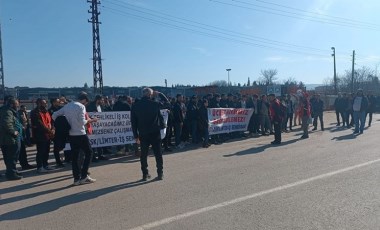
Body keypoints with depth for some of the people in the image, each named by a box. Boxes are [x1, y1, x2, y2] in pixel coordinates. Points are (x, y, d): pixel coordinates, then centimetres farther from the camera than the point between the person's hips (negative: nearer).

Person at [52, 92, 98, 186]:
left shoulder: (67, 106, 12)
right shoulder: (81, 106, -10)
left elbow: (54, 115, 14)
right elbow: (82, 122, -17)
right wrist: (90, 120, -2)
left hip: (71, 135, 7)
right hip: (80, 134, -7)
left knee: (74, 156, 9)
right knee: (89, 153, 5)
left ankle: (77, 178, 12)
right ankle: (84, 176, 0)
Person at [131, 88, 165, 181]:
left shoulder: (135, 106, 1)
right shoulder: (155, 104, -5)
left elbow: (133, 122, 4)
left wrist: (136, 135, 8)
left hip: (142, 134, 2)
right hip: (155, 133, -2)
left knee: (143, 154, 11)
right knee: (158, 153, 7)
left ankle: (145, 174, 15)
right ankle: (160, 173, 12)